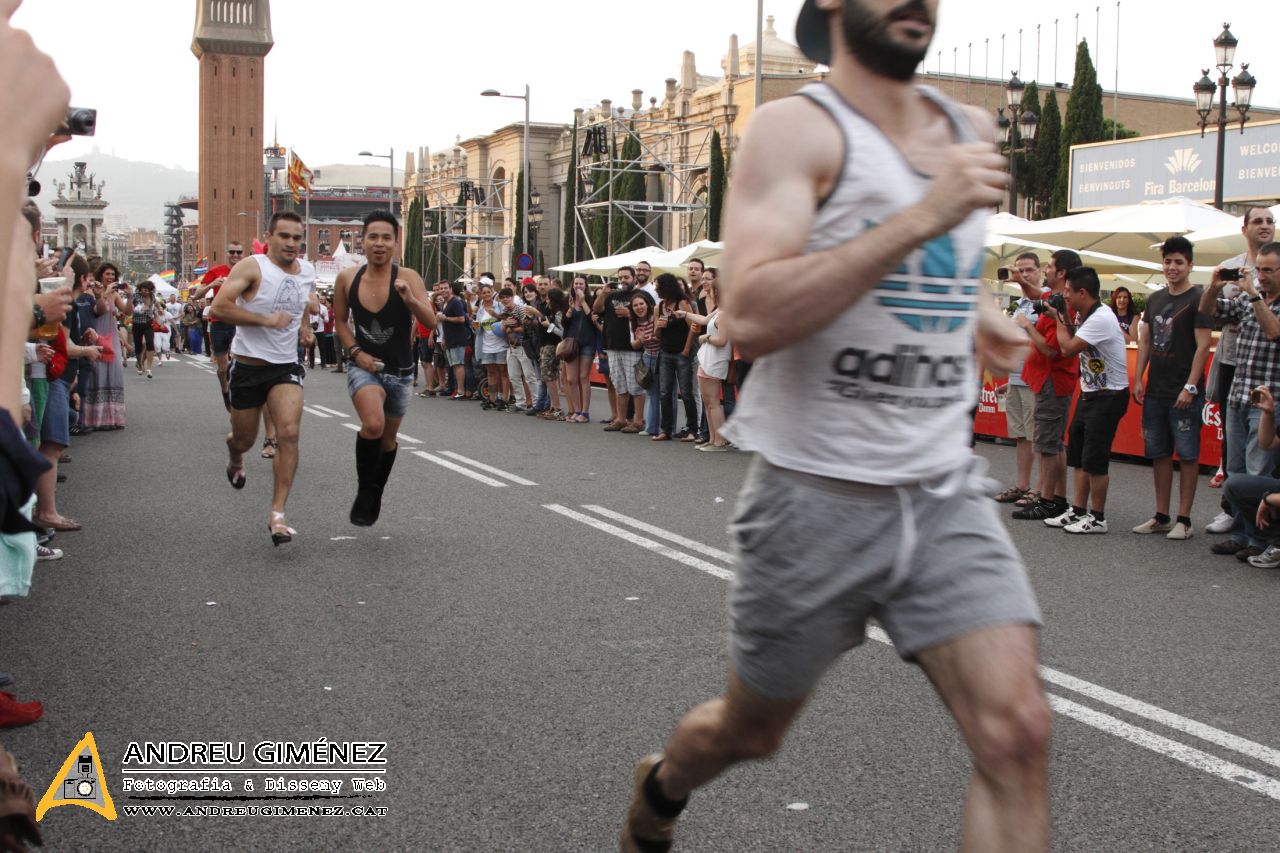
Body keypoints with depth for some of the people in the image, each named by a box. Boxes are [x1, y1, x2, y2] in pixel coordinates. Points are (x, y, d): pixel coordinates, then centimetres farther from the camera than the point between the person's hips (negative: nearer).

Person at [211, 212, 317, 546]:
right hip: (249, 366, -3)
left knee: (289, 434, -18)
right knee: (244, 440, 12)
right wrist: (267, 320, -23)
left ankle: (277, 515, -14)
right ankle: (235, 458, 53)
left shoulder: (308, 271, 6)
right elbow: (220, 307, -23)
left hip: (286, 368, 3)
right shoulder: (252, 267, -12)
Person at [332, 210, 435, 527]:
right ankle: (364, 490, -6)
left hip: (400, 371, 1)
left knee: (388, 438, 18)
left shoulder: (408, 278, -14)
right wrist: (355, 351, -6)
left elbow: (431, 322, -24)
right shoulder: (346, 279, -6)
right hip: (364, 366, -1)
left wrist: (410, 299, -42)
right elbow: (341, 321, 9)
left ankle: (376, 494, 45)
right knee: (373, 424, -29)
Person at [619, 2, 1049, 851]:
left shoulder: (969, 130, 10)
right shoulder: (799, 128, -10)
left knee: (1017, 733, -11)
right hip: (817, 494, -4)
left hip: (947, 494, 5)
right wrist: (924, 217, -27)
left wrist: (970, 309, 15)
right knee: (748, 732, 15)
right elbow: (751, 318, -25)